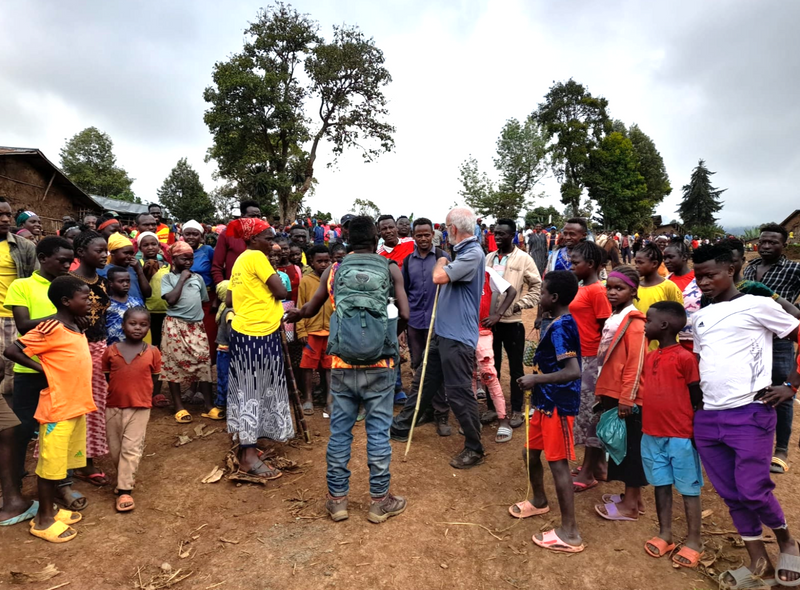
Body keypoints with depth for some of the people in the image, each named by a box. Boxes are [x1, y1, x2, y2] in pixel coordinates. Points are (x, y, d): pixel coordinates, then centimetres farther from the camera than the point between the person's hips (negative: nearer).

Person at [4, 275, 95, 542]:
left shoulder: (75, 327, 7)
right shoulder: (50, 329, -18)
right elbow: (11, 350, -18)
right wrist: (43, 369, -13)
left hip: (76, 406, 8)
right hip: (57, 409, -8)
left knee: (62, 462, 18)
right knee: (50, 464, 5)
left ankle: (51, 509, 33)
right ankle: (42, 520, 20)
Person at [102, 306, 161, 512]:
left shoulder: (153, 352, -6)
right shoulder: (111, 351, -3)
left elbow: (154, 379, 2)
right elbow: (106, 376, 7)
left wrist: (138, 390, -1)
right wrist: (121, 388, 2)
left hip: (140, 407, -3)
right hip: (113, 406, 3)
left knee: (131, 448, -2)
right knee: (115, 448, 15)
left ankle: (124, 490, 4)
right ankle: (124, 478, 36)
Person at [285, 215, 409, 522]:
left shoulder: (333, 271, 5)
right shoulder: (391, 270, 0)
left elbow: (310, 310, 15)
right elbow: (404, 315, -10)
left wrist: (294, 314, 38)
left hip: (342, 365, 2)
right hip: (379, 366, -1)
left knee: (339, 431, 12)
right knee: (378, 431, 8)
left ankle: (337, 498, 23)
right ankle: (379, 500, 20)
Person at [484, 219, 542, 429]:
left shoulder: (524, 259, -6)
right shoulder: (489, 258, 7)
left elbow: (537, 289, -8)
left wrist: (515, 307, -16)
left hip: (512, 322, -4)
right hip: (489, 321, 4)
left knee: (515, 368, 9)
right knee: (491, 367, 14)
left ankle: (516, 410, 22)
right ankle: (491, 407, 27)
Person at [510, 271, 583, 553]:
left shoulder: (559, 329, -21)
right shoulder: (563, 324, 9)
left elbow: (573, 371, -30)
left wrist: (536, 379, -24)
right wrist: (538, 382, 14)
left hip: (558, 405, -10)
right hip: (547, 403, 10)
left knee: (558, 463, -2)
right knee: (530, 452, 21)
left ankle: (569, 533, 9)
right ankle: (539, 501, 43)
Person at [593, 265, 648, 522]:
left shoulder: (634, 322, -16)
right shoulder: (613, 318, 10)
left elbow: (635, 364, -19)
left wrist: (626, 398, -18)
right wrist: (605, 391, 18)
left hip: (627, 397, -9)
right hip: (611, 393, 9)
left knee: (631, 447, 4)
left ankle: (630, 505, 16)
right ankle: (632, 496, 31)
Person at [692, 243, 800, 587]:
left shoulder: (757, 306, -4)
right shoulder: (699, 317, 14)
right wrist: (693, 399, 10)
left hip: (750, 414, -6)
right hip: (706, 418, 6)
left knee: (753, 490, -4)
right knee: (731, 494, 11)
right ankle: (758, 562, 27)